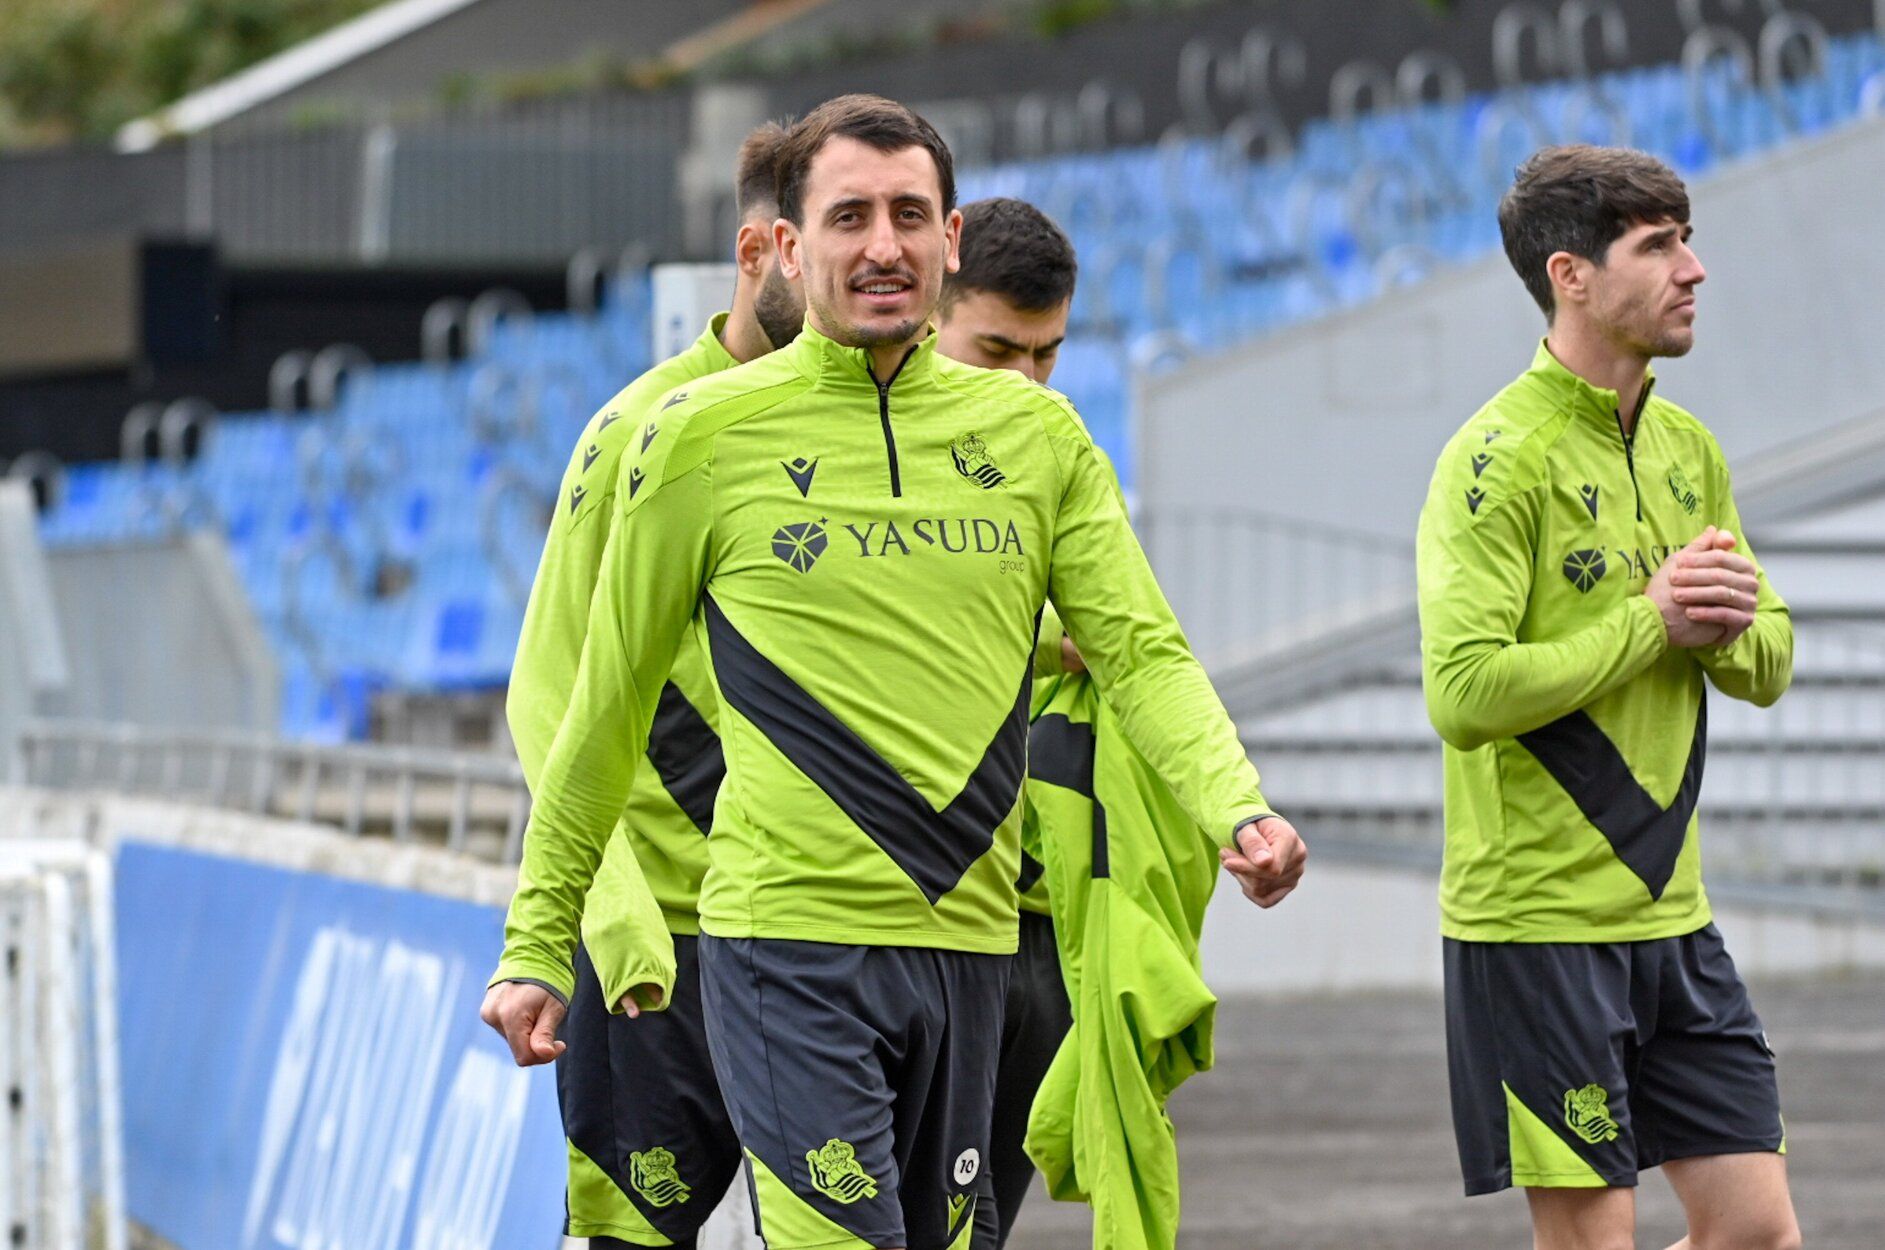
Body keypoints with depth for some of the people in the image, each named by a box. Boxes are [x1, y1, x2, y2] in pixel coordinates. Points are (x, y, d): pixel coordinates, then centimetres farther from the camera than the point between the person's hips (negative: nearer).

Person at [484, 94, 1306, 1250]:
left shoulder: (1034, 433, 10)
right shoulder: (705, 437, 0)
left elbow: (1143, 653, 4)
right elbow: (610, 704, 6)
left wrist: (1238, 810, -15)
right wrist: (537, 942, 8)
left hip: (970, 936, 4)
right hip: (790, 940, -4)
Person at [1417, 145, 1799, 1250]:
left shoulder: (1689, 450, 12)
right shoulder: (1501, 458, -13)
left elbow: (1771, 668, 17)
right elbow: (1466, 692, -22)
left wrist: (1730, 626, -6)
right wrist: (1653, 623, -17)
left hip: (1672, 910, 8)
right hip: (1536, 917, -8)